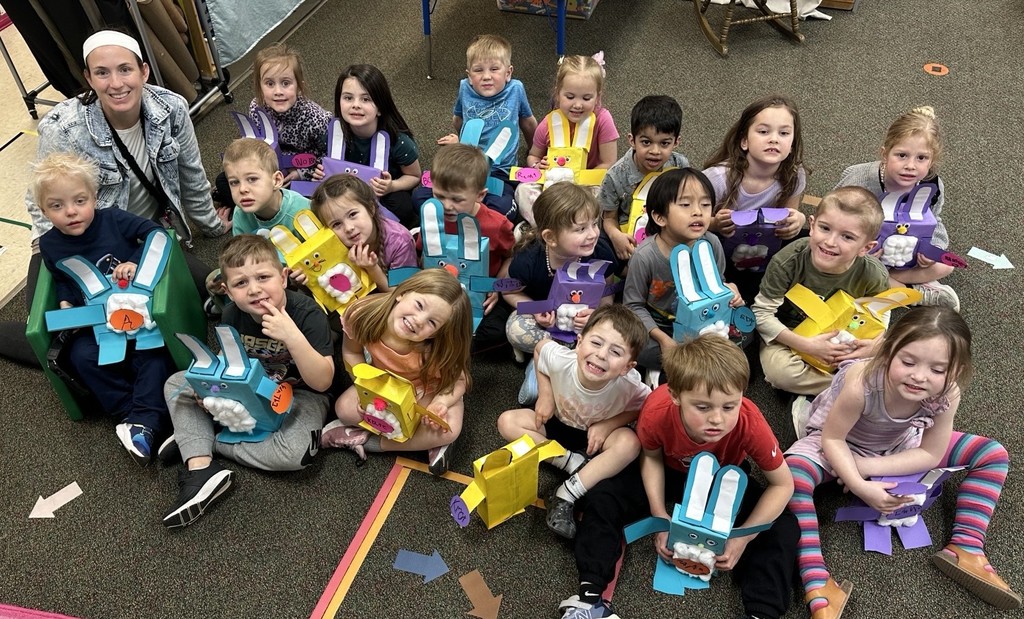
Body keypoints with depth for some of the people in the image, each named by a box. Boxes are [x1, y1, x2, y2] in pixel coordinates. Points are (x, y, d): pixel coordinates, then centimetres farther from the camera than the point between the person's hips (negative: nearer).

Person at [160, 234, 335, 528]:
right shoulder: (233, 315, -10)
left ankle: (198, 441, -13)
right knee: (176, 384, -3)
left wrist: (293, 337, -43)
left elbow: (322, 382, -30)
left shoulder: (308, 313, -27)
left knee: (296, 453, -34)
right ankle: (200, 468, -21)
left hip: (299, 396, -5)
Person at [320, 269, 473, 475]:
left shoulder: (438, 350, -38)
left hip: (429, 390, -3)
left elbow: (458, 379, -20)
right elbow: (351, 352, -10)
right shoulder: (362, 314, -31)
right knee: (344, 408, -20)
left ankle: (363, 440, -12)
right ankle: (424, 440, -11)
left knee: (448, 431, -29)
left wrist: (440, 403, -40)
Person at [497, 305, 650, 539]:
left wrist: (609, 424, -26)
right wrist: (546, 395, -14)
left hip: (596, 435, -1)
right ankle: (575, 463, -18)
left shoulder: (629, 385, -34)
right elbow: (540, 348, -9)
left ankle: (565, 496, -27)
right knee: (507, 422, -20)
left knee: (630, 443, -33)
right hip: (557, 424, 2)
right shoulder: (559, 359, -33)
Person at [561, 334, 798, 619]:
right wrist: (660, 517, -22)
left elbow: (783, 484, -23)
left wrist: (743, 537, -29)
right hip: (671, 472, 1)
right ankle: (591, 594, -13)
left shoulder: (750, 424, -40)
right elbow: (651, 458, -13)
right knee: (602, 500, -15)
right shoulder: (656, 413, -38)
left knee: (783, 528, -20)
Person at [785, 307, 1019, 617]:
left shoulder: (947, 394, -27)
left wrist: (869, 467, -23)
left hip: (898, 444, 5)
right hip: (837, 443, -4)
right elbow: (832, 438, -25)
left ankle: (965, 550, -3)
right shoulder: (862, 383, -40)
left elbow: (931, 454, -15)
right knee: (791, 472, -36)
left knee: (993, 454, -3)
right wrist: (860, 486, -34)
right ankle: (819, 591, -34)